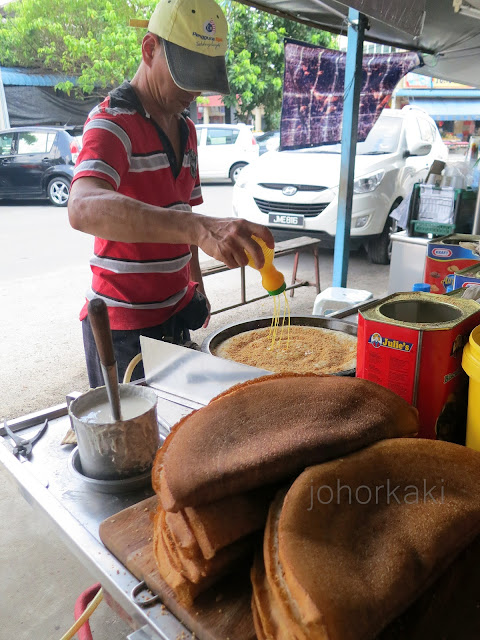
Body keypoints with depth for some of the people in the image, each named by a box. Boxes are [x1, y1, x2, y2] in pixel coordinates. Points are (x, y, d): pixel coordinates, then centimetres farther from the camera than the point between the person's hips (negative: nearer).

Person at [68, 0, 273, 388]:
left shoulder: (185, 129, 12)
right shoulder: (113, 121, -16)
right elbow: (85, 208, -37)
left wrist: (196, 286, 14)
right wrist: (200, 227, -50)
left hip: (175, 312, 8)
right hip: (123, 325, -7)